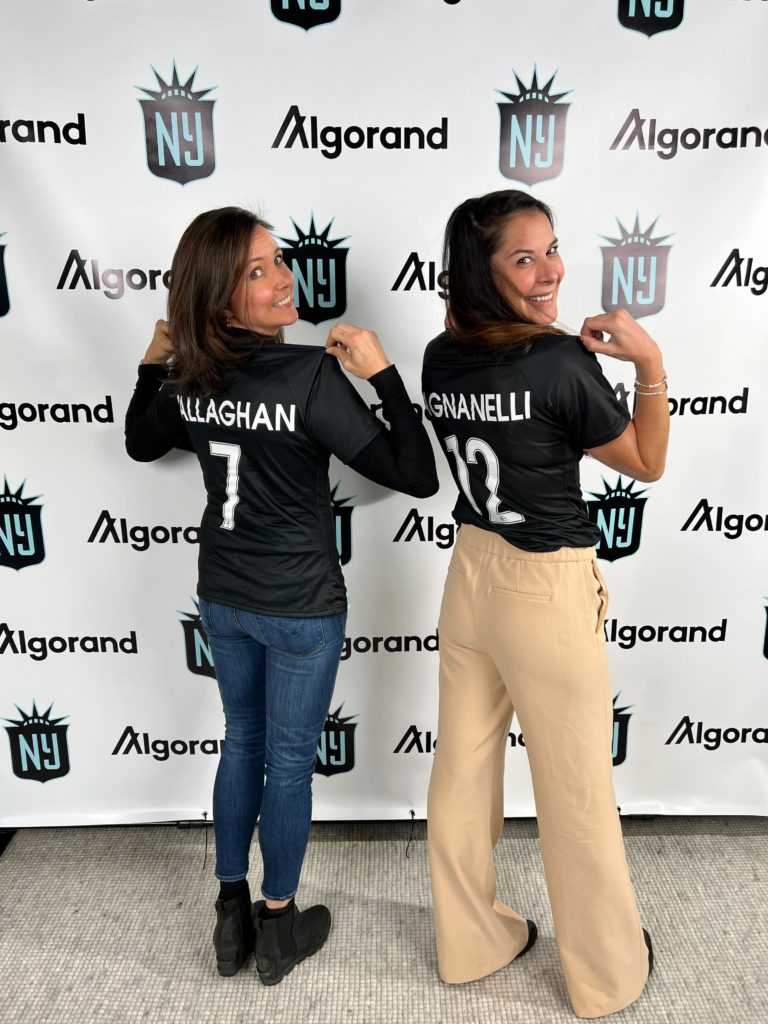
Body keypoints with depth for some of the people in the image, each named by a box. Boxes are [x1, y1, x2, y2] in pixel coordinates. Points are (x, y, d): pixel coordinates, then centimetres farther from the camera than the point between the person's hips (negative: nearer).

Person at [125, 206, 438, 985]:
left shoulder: (184, 377, -5)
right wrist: (381, 372, -22)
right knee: (289, 760, 13)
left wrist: (152, 363, 17)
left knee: (242, 742, 23)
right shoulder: (311, 374, -23)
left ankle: (231, 916, 38)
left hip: (221, 597, 6)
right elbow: (415, 476, -23)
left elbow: (141, 445, 17)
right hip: (301, 606, -5)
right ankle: (278, 927, 34)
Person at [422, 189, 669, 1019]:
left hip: (469, 575, 6)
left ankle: (468, 943, 40)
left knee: (463, 770, 17)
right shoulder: (559, 363, -18)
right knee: (577, 791, 12)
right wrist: (649, 362, -9)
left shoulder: (440, 360, 0)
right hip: (547, 591, -6)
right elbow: (646, 465, -6)